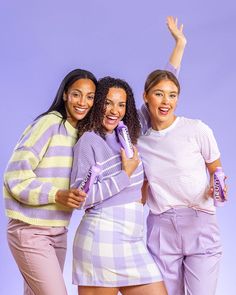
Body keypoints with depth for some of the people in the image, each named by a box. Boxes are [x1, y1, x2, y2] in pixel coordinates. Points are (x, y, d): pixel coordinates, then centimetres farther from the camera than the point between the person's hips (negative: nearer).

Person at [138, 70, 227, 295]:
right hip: (161, 228, 3)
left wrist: (215, 188, -13)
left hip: (199, 225, -2)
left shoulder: (197, 130, -5)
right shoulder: (139, 140, 6)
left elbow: (216, 171, 6)